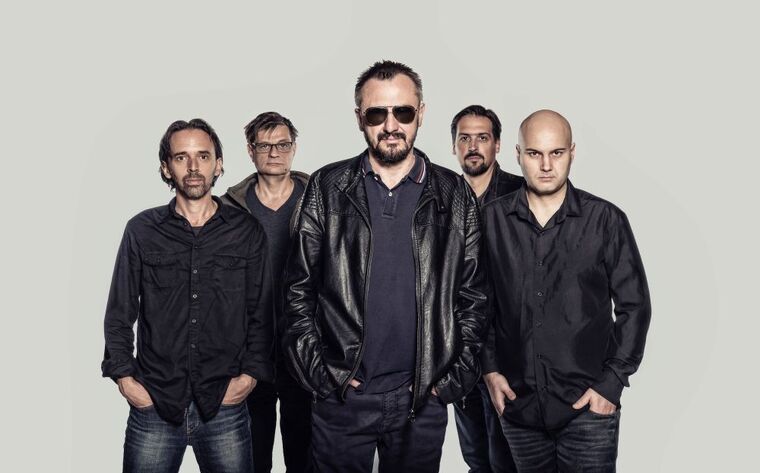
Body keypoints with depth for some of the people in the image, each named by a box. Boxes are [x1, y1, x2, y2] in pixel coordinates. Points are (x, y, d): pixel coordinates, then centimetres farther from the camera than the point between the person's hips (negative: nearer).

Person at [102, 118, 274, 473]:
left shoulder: (247, 231, 5)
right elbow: (119, 314, 8)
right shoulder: (142, 230, 5)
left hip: (225, 405, 0)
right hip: (152, 404, 0)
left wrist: (250, 374, -3)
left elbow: (262, 314, 6)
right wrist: (124, 377, 0)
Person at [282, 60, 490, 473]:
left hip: (423, 400, 1)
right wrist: (318, 372, -3)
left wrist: (452, 377, -2)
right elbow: (298, 290, 1)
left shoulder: (455, 196, 2)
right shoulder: (327, 188, 1)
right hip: (340, 396, 0)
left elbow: (474, 296, 4)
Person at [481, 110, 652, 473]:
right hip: (517, 402, 2)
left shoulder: (605, 220, -4)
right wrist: (489, 368, 2)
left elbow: (634, 305, 0)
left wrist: (612, 382, -5)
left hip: (588, 404, -2)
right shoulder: (492, 219, 1)